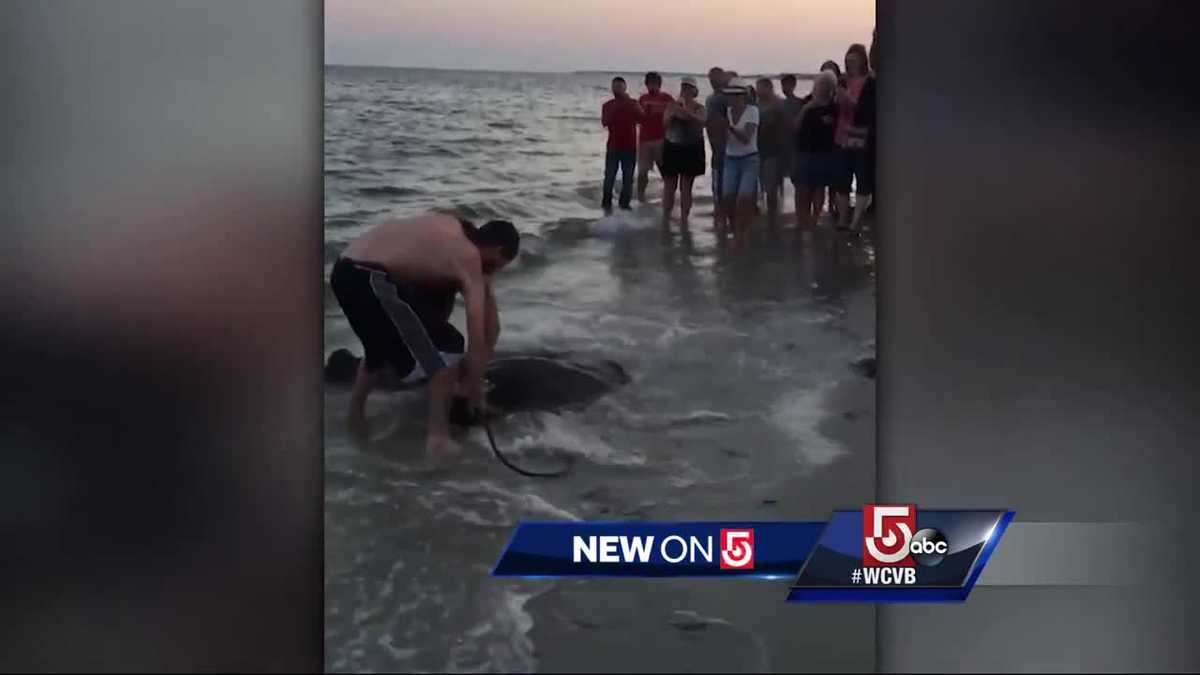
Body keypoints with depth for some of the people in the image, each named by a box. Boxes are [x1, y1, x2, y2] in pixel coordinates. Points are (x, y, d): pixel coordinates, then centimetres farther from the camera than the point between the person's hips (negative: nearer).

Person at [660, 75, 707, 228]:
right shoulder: (673, 105, 4)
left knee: (686, 187, 3)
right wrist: (673, 113, -25)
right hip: (672, 148, 1)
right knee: (670, 185, 2)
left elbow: (701, 121, -20)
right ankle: (665, 218, 7)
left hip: (691, 150, -1)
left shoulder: (699, 108, 0)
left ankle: (684, 218, 8)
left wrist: (686, 112, -33)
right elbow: (665, 122, -6)